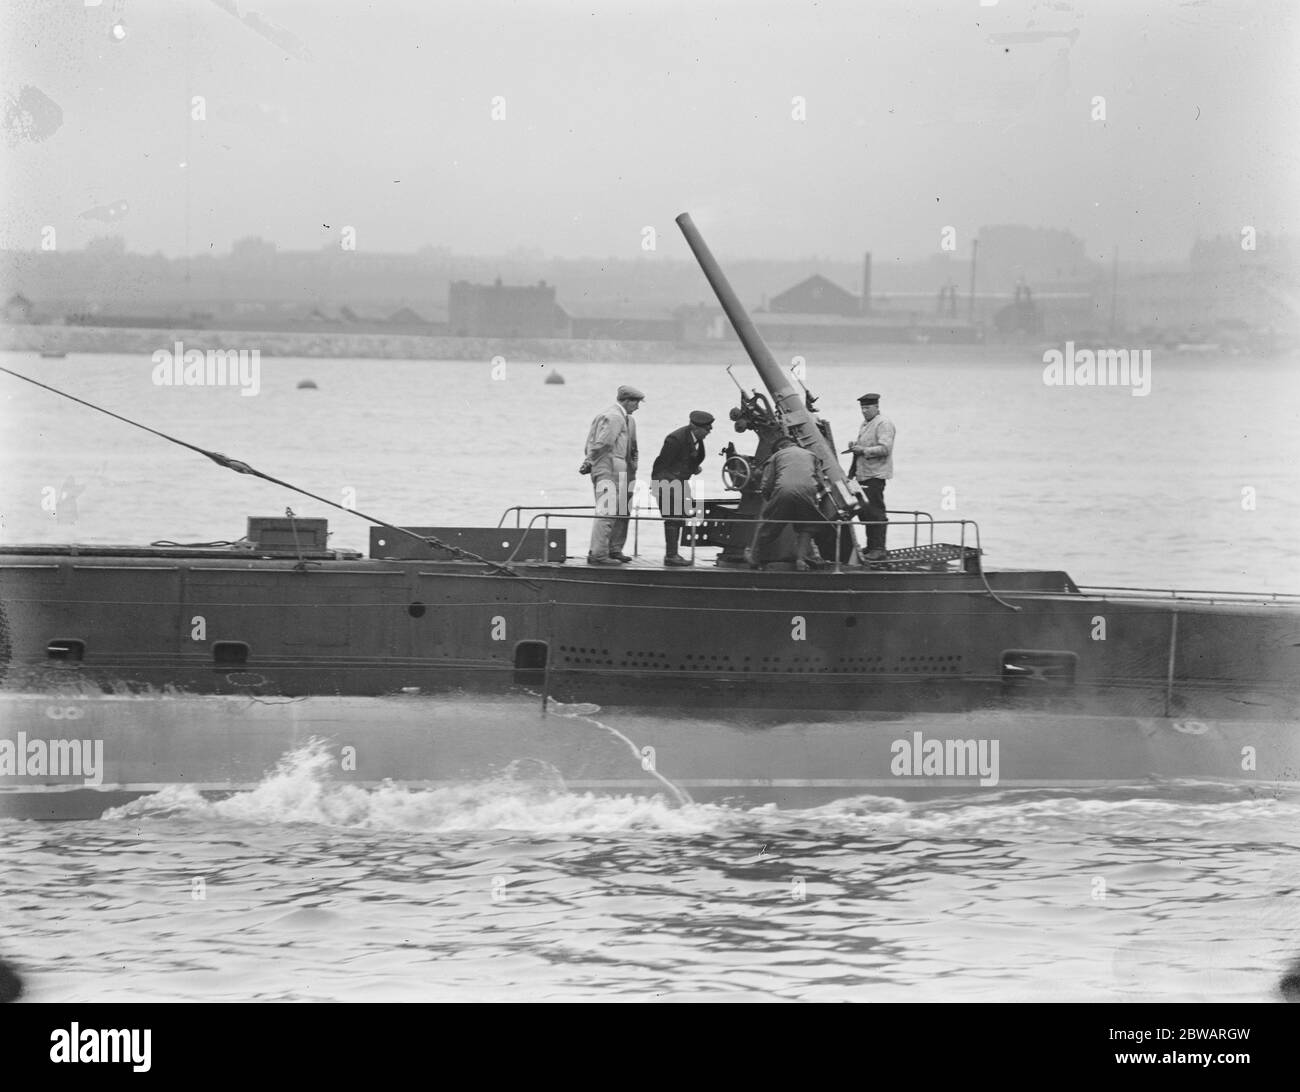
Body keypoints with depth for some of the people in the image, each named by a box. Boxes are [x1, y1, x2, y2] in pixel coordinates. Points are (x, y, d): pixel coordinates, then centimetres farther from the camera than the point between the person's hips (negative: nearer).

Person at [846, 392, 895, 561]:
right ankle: (871, 546, 18)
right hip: (863, 475, 10)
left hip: (876, 475, -10)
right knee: (865, 512, 11)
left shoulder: (883, 424, -9)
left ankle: (878, 548, -11)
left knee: (875, 512, -11)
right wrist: (855, 447, 10)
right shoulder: (865, 425, 20)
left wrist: (864, 450, -20)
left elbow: (885, 448, -19)